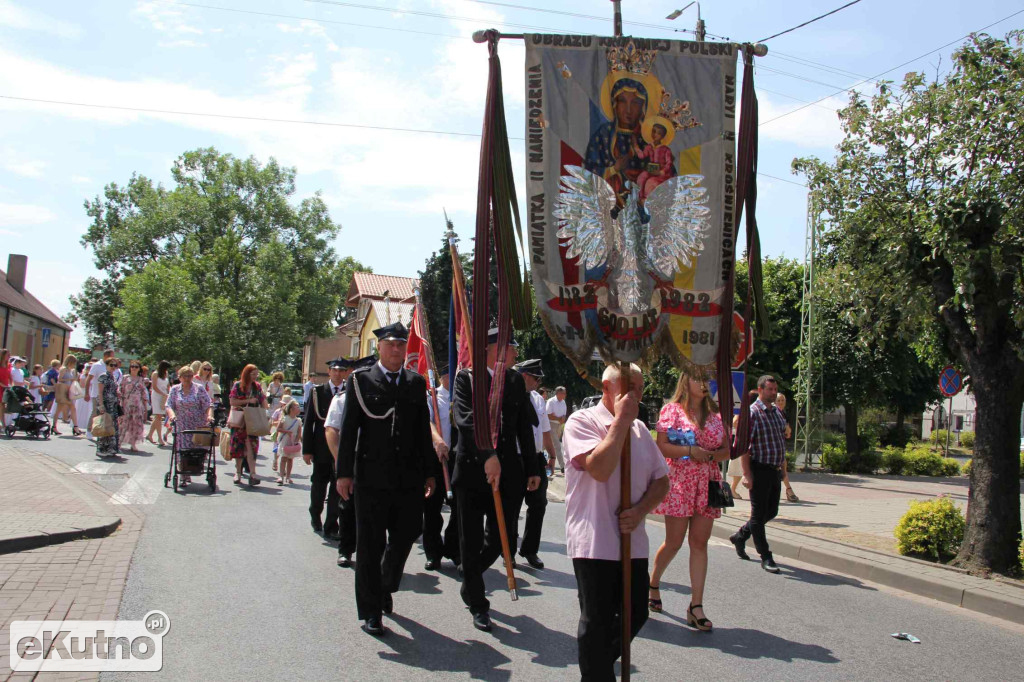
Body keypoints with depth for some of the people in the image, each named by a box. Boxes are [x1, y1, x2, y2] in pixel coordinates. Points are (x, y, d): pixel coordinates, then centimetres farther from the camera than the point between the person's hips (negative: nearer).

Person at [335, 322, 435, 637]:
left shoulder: (417, 383, 10)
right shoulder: (360, 380, 2)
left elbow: (424, 430, 12)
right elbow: (348, 429, -1)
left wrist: (429, 472, 10)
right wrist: (344, 472, -6)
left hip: (409, 478, 3)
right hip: (371, 478, -3)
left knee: (404, 537, 11)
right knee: (370, 545, 3)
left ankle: (386, 587, 38)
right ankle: (371, 611, 13)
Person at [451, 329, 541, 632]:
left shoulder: (516, 381, 10)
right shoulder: (467, 378, -4)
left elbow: (525, 426, 12)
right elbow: (465, 419, -19)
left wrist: (532, 469, 10)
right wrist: (487, 456, -30)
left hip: (509, 471, 4)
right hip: (472, 471, -4)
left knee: (504, 539, 6)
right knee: (472, 543, 5)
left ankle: (471, 577, 37)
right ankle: (477, 604, 23)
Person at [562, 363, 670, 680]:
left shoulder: (640, 428, 13)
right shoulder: (582, 421, -9)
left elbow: (661, 480, 14)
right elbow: (600, 468, -25)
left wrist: (640, 510, -6)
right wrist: (622, 420, -17)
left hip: (633, 541, 7)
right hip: (594, 543, -7)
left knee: (635, 615, 15)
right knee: (597, 623, 2)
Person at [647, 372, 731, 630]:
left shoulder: (715, 413, 12)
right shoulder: (672, 409, -1)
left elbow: (726, 450, 10)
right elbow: (661, 446, -8)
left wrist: (710, 454, -9)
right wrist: (690, 451, -18)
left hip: (707, 483, 4)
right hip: (679, 482, -4)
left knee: (700, 542, 1)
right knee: (674, 542, 2)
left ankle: (696, 605, 3)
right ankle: (652, 584, 28)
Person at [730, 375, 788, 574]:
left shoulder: (777, 411, 13)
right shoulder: (752, 412, -12)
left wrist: (782, 466, 17)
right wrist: (747, 474, -20)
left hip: (775, 470, 8)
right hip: (760, 470, -8)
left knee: (771, 511, 14)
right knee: (759, 513, 1)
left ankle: (740, 536, 32)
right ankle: (766, 557, 8)